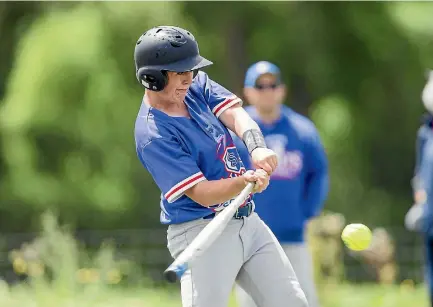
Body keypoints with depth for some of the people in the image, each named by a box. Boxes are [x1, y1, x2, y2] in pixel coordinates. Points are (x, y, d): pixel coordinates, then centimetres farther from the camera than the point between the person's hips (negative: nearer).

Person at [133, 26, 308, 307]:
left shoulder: (197, 85, 3)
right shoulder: (153, 136, -19)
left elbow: (235, 114, -10)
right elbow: (200, 193, -22)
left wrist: (257, 147, -31)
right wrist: (244, 183, -40)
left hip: (247, 221, 8)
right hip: (202, 231, -8)